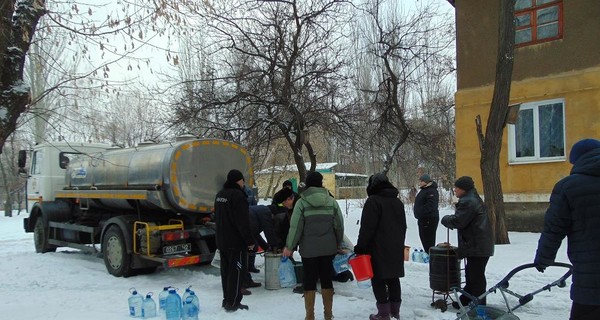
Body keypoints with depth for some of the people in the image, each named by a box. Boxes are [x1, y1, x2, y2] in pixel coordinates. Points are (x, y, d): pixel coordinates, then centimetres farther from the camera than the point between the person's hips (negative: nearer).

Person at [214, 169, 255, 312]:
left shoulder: (220, 194, 13)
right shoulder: (237, 195, -17)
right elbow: (243, 221, -21)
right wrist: (250, 241, -15)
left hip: (222, 241, 9)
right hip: (236, 241, -9)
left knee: (226, 271, 15)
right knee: (236, 271, -3)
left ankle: (227, 299, 22)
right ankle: (233, 303, -1)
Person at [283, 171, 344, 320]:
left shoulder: (301, 202, -7)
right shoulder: (331, 201, 1)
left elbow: (295, 227, -10)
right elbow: (339, 225, 3)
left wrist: (289, 246, -1)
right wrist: (338, 243, 17)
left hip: (309, 249, -2)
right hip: (328, 247, 2)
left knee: (309, 281, 6)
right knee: (327, 279, 12)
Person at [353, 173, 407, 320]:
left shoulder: (373, 201, -12)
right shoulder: (398, 202, 15)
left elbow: (367, 227, -17)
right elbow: (403, 226, 22)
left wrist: (360, 246, -10)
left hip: (378, 248, -8)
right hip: (396, 249, 8)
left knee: (378, 280, -2)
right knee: (393, 279, 12)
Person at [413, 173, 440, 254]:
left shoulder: (432, 191, -18)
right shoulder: (424, 190, 16)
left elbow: (430, 206, -26)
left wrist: (419, 211, -25)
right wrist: (416, 208, 10)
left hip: (429, 219, -11)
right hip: (422, 219, 11)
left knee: (428, 239, -7)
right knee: (423, 237, 18)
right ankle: (427, 253, 29)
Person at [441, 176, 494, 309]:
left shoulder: (468, 202, -18)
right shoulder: (474, 199, 17)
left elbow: (457, 221, -20)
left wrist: (445, 219, -3)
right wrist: (449, 219, 7)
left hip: (477, 247, -11)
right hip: (481, 245, 11)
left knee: (476, 277, -3)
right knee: (471, 275, 19)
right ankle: (466, 301, 30)